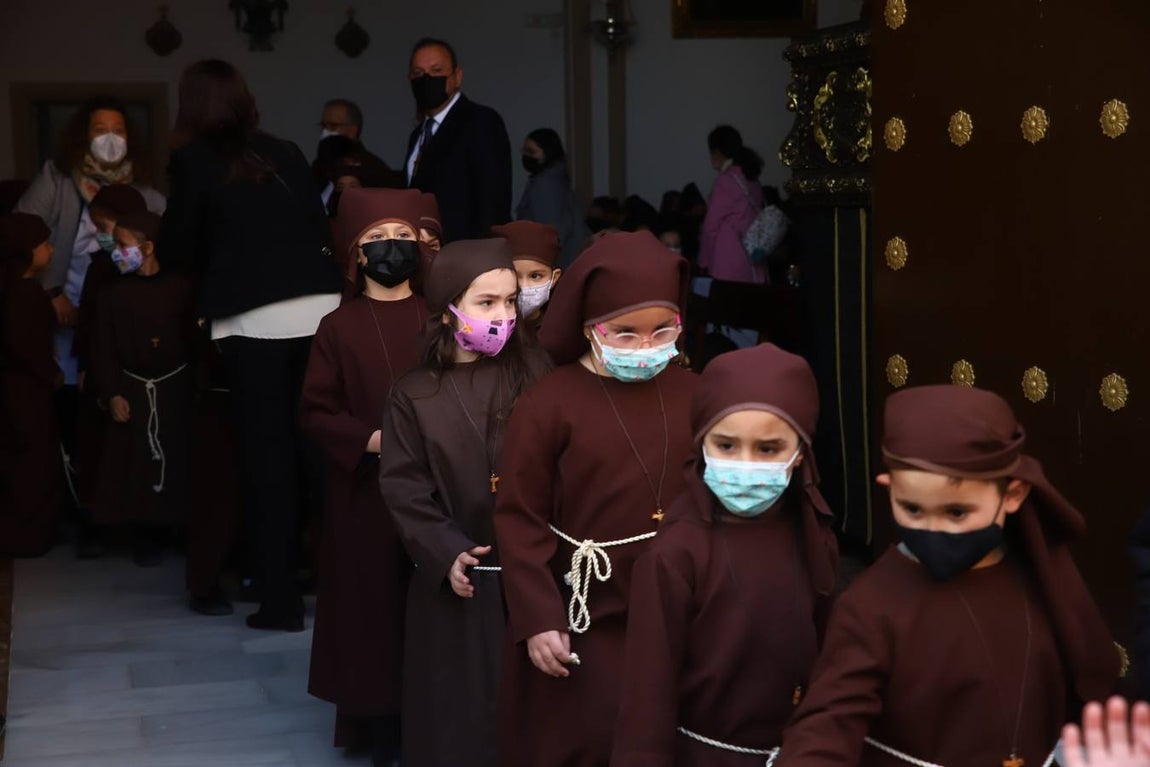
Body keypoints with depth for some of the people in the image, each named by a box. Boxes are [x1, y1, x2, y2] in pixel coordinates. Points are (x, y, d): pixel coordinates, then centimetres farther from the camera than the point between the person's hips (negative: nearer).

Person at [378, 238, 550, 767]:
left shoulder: (537, 375, 1)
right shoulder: (415, 396, 0)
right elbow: (404, 488, -3)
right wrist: (445, 553, -14)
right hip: (455, 581, 0)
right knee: (458, 712, 8)